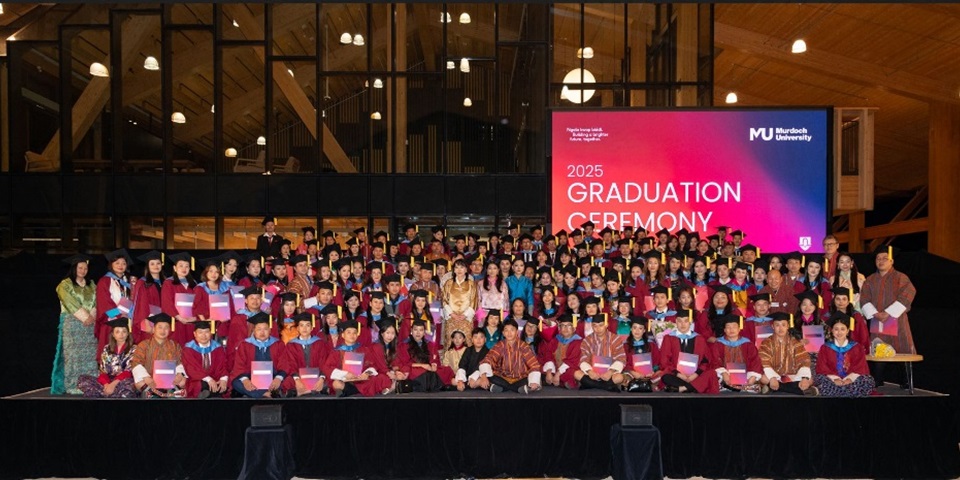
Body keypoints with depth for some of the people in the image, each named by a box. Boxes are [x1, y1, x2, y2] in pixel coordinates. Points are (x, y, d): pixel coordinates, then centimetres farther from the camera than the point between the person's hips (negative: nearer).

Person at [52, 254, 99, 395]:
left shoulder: (91, 285, 16)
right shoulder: (65, 284, 0)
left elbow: (96, 302, 9)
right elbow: (71, 304, -10)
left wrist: (92, 316, -9)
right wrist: (85, 317, -15)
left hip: (90, 324, 5)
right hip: (72, 324, -5)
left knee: (90, 355, 1)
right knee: (73, 354, -7)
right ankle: (72, 386, -5)